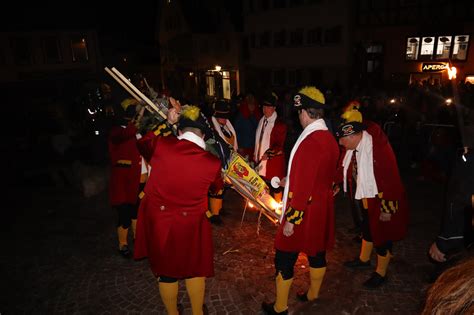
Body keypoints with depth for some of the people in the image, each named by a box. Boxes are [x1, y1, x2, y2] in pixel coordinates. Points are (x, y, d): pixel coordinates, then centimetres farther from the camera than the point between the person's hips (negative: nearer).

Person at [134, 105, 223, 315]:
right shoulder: (212, 162, -15)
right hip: (190, 225, -1)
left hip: (157, 221, 2)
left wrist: (166, 123, 9)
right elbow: (217, 186, 6)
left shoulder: (161, 145, -16)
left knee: (166, 271, 21)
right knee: (195, 269, 22)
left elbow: (142, 143, 8)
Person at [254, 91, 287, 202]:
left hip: (273, 160, -7)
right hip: (261, 159, 7)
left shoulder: (279, 124, -14)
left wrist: (268, 154, -23)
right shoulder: (262, 121, 9)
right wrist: (255, 154, 17)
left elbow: (280, 145, -16)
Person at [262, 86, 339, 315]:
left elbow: (302, 187, -26)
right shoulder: (330, 138, 2)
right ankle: (312, 295, 43)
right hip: (323, 209, 9)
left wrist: (291, 219, -18)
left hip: (305, 211, -8)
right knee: (317, 253, 23)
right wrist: (291, 179, 20)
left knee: (285, 259, 7)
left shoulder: (309, 142, -26)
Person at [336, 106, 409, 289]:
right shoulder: (353, 149, -5)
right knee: (367, 228, 26)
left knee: (382, 235, 10)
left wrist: (387, 207, -24)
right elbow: (344, 170, 5)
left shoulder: (379, 146, -30)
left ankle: (381, 273, 32)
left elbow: (391, 178, -28)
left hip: (383, 200, -8)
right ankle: (364, 259, 50)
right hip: (367, 198, 8)